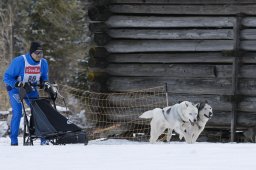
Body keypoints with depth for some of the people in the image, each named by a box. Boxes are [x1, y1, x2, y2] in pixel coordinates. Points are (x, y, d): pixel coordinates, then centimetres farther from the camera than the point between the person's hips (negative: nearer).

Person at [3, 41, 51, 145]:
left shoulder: (43, 63, -10)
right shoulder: (19, 61, -27)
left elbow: (44, 77, 9)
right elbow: (7, 77, -21)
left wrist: (44, 83, -14)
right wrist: (18, 84, -35)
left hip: (31, 89, 5)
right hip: (15, 89, -5)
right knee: (17, 113, -17)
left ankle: (43, 139, 1)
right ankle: (14, 140, -8)